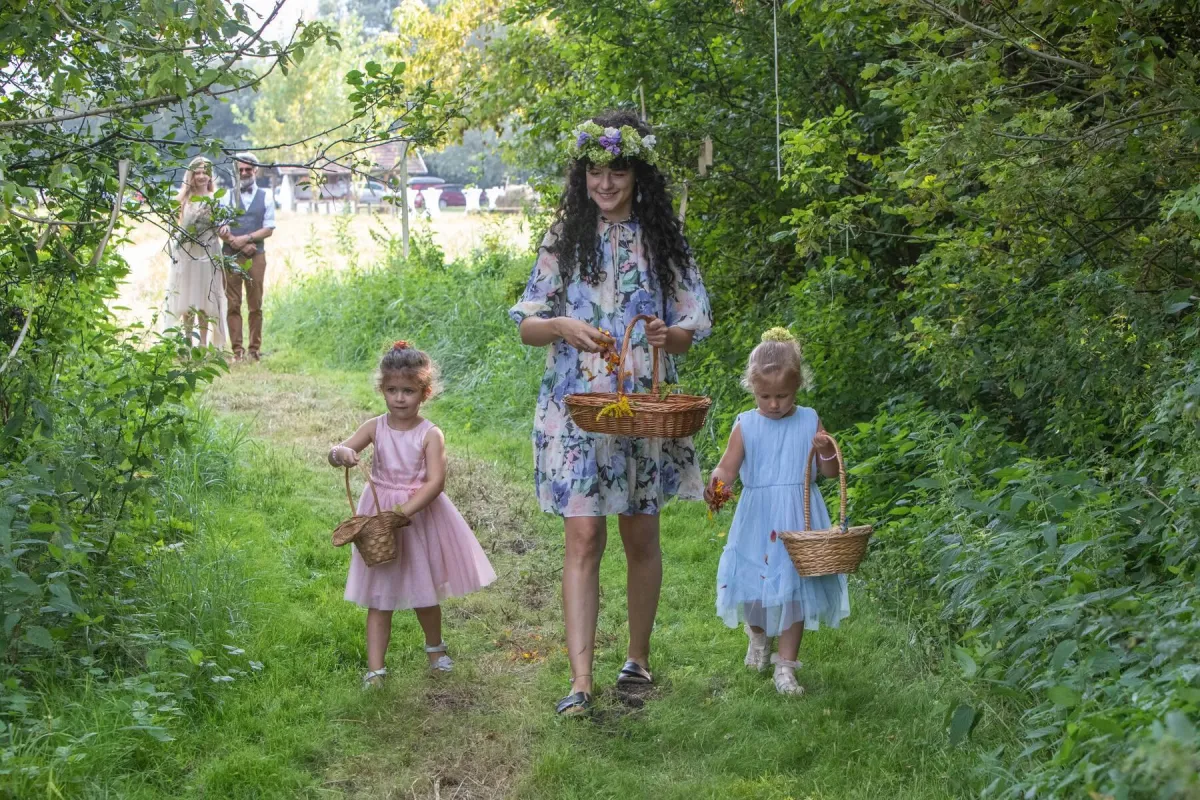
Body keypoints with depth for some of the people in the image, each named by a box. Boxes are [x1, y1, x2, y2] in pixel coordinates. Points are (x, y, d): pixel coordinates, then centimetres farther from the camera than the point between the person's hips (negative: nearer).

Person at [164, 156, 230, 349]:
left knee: (205, 301, 2)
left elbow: (219, 230, 6)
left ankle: (203, 343, 7)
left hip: (208, 254, -1)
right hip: (187, 254, 1)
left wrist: (223, 229, -15)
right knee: (186, 300, 2)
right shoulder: (185, 198, 6)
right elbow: (182, 226, 3)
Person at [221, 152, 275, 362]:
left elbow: (269, 229, 1)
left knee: (255, 305, 0)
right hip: (231, 256, 1)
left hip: (256, 256, -1)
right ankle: (237, 350, 0)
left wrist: (246, 238, -11)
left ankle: (254, 349, 4)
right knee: (233, 304, -2)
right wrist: (235, 242, -11)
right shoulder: (228, 196, 11)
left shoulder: (265, 197, 9)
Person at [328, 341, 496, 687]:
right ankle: (374, 669, 6)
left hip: (421, 516, -1)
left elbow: (435, 481, -20)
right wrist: (340, 453, -36)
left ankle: (435, 648, 42)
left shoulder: (430, 434, -12)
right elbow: (337, 451, -11)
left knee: (425, 594, 16)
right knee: (379, 599, 2)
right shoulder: (375, 428, -4)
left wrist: (405, 510, -33)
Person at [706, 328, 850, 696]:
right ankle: (758, 634, 40)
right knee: (753, 585, 6)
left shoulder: (809, 422, 2)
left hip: (798, 520, 0)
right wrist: (716, 481, -26)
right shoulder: (746, 425, -1)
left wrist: (826, 451, -16)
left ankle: (785, 666, 10)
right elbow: (728, 467, -4)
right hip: (758, 520, 0)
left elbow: (831, 473, 5)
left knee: (794, 590, 0)